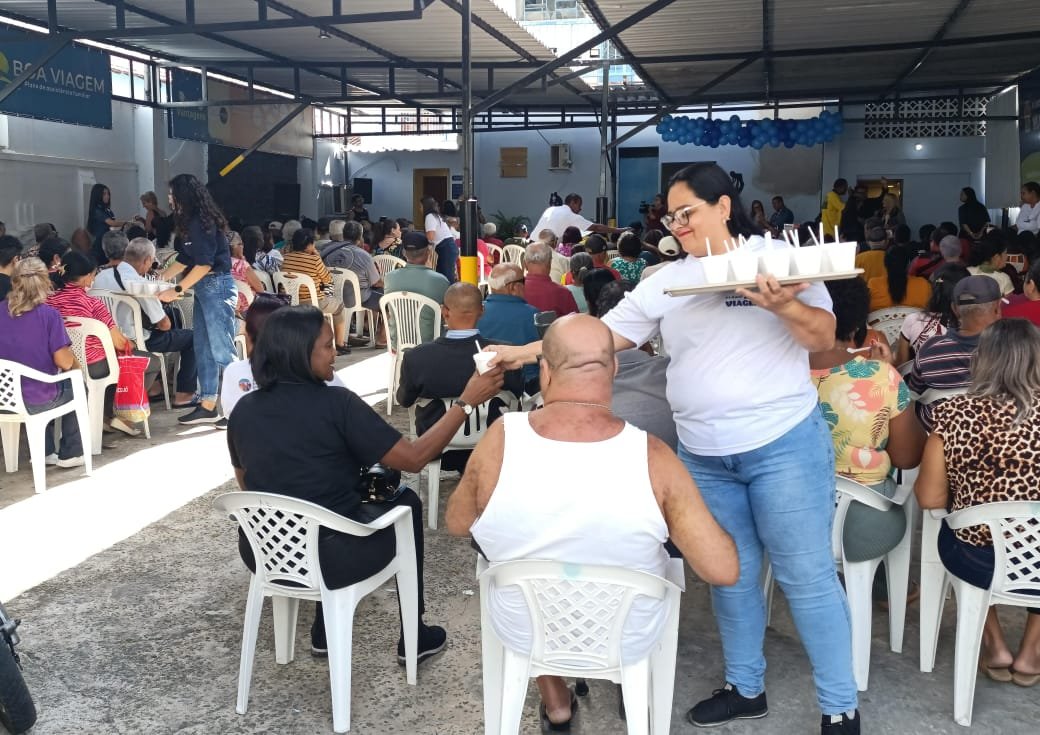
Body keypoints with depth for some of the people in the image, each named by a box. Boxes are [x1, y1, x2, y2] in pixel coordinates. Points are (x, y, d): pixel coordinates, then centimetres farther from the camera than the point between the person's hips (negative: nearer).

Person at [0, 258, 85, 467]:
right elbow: (64, 363, -17)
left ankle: (45, 452, 36)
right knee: (74, 387, 26)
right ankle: (69, 453, 29)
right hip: (36, 400, -5)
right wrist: (70, 355, 6)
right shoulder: (49, 314, -17)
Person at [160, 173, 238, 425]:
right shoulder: (193, 222, 16)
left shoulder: (201, 222, -14)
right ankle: (207, 406, 11)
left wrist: (178, 290, -18)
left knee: (221, 349, -9)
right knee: (203, 349, 8)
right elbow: (185, 258, 25)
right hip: (205, 289, 10)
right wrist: (160, 278, 27)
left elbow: (204, 264, -20)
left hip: (217, 286, -10)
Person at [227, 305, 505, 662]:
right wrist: (465, 402, -8)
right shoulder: (335, 404, -17)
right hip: (328, 560, -5)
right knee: (405, 503, 21)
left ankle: (325, 631, 34)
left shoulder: (244, 409, 0)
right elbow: (414, 458, -14)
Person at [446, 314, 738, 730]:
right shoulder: (652, 456, -27)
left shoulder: (499, 439, -23)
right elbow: (723, 570, -24)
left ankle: (555, 704, 42)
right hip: (630, 639, 0)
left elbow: (457, 524, -6)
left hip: (524, 634, 1)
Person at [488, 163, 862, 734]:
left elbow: (824, 339, -5)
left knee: (806, 576, 2)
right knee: (731, 576, 15)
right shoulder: (667, 282, 7)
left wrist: (782, 305, -24)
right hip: (703, 456, 4)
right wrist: (528, 351, 2)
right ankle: (745, 688, 33)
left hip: (784, 445, -4)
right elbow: (604, 334, 7)